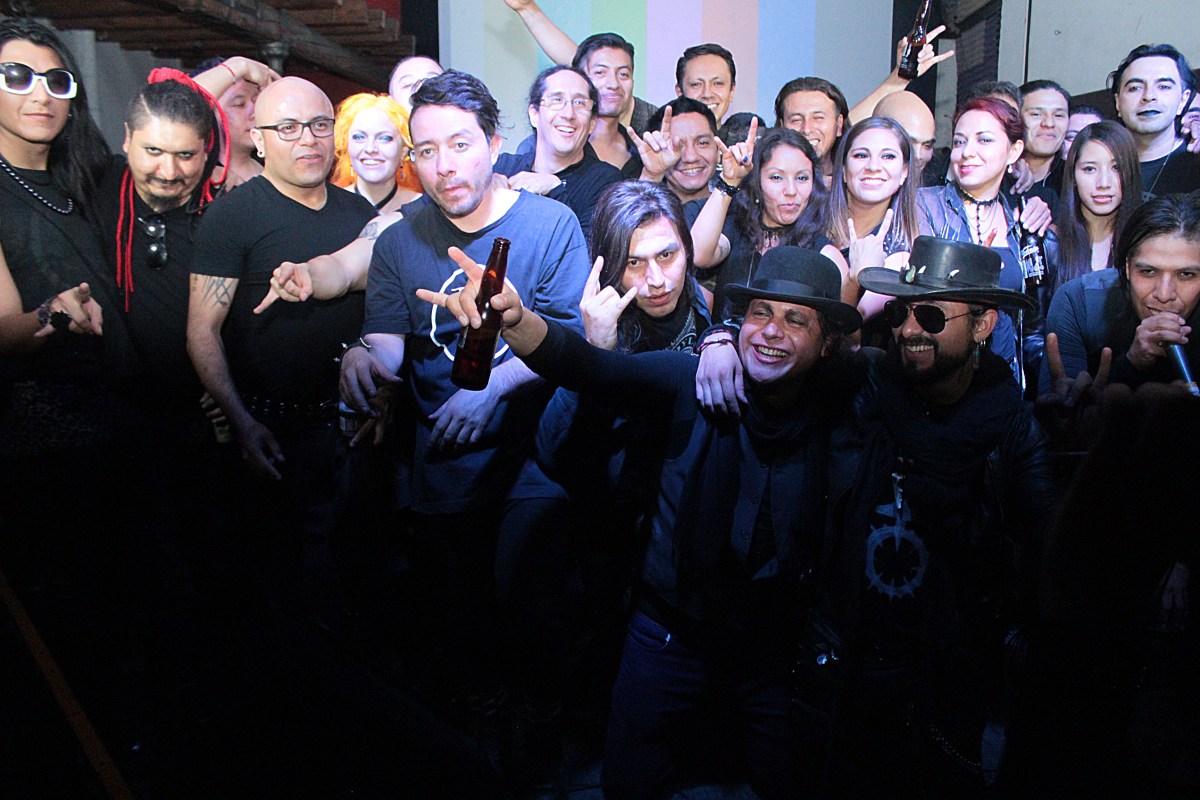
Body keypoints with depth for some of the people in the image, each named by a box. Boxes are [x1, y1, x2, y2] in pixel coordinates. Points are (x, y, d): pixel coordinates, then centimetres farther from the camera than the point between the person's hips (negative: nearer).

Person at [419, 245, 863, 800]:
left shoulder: (832, 405, -6)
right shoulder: (691, 381, -15)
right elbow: (590, 369, -27)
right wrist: (514, 318, -46)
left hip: (773, 650, 2)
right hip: (671, 636, -1)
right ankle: (688, 734, 42)